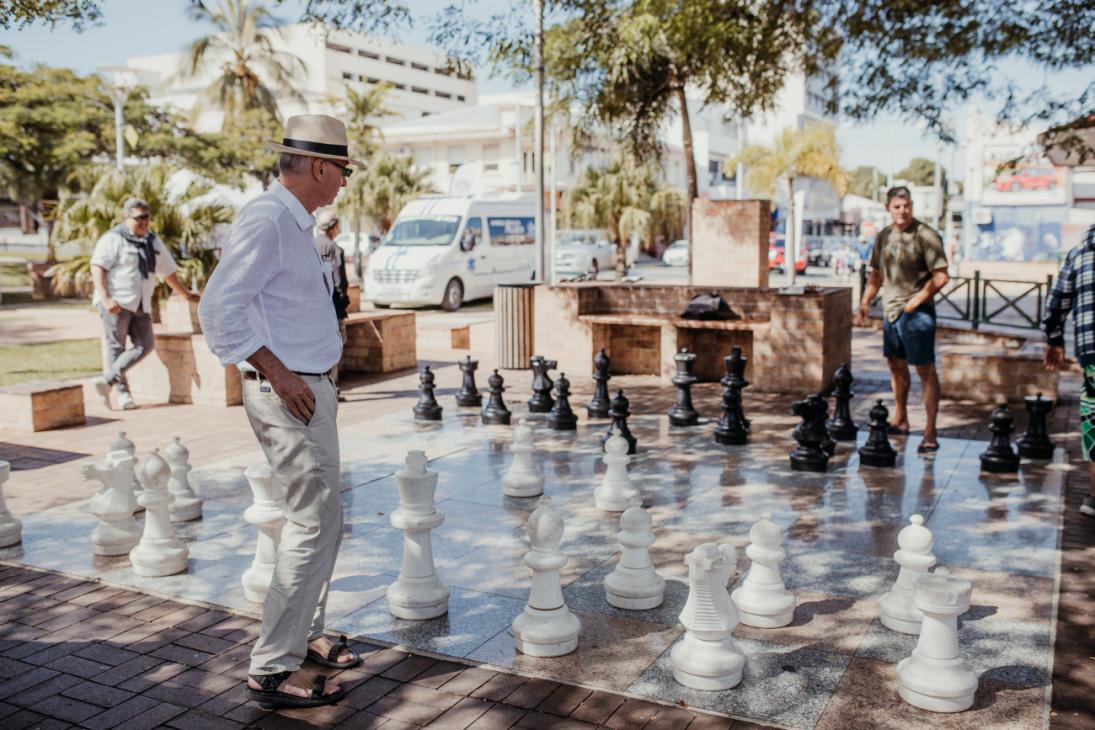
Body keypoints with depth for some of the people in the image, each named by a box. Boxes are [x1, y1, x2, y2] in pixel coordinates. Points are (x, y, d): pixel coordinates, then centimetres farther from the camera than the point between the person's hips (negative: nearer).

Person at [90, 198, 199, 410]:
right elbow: (97, 267, -11)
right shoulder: (113, 239, -4)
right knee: (116, 347, -3)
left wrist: (185, 294, 28)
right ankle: (122, 391, 1)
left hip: (141, 305, 6)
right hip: (117, 303, -6)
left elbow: (168, 271, 25)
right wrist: (105, 298, -20)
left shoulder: (153, 242, 18)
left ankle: (107, 380, -4)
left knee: (145, 344, -5)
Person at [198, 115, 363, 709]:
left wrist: (311, 377, 17)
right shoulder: (265, 221, -16)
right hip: (287, 394, -10)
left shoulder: (296, 224, 15)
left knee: (320, 519, 17)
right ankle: (272, 670, 2)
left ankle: (304, 634, 31)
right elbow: (218, 309, -23)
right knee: (314, 523, -8)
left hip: (309, 387, 10)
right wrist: (279, 375, -20)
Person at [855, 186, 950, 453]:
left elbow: (941, 277, -16)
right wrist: (864, 305, 12)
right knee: (896, 365, 18)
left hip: (916, 313, -7)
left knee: (925, 370, -5)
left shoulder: (925, 236, -12)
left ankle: (930, 433, -3)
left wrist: (914, 302, -16)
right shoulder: (883, 236, 9)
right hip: (891, 311, 8)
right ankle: (900, 420, 33)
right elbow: (876, 275, 19)